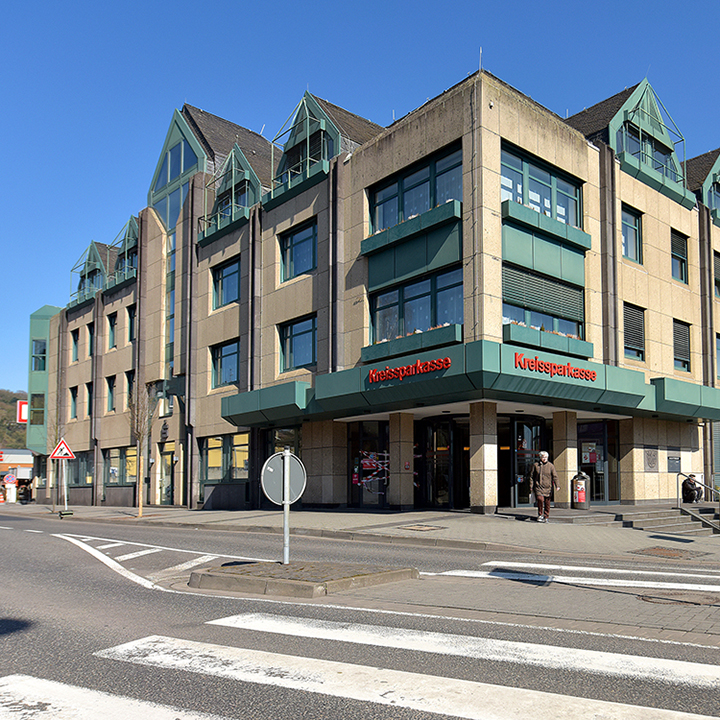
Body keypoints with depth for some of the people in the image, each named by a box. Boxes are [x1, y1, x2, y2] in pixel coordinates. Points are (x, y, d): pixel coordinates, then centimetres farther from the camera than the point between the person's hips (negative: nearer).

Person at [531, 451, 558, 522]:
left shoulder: (551, 465, 3)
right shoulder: (535, 465, 5)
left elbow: (555, 476, -1)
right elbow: (532, 476, 11)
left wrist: (556, 485, -13)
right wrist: (531, 486, 7)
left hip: (548, 487, 1)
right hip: (538, 486, -1)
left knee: (547, 502, 3)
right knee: (540, 499, -20)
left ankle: (545, 517, 17)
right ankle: (540, 515, -4)